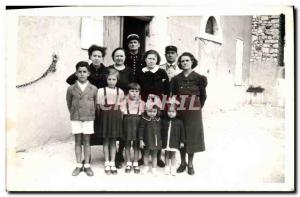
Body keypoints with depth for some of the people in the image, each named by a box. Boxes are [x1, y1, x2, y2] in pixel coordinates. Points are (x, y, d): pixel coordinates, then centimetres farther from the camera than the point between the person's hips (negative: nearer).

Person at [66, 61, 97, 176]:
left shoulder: (93, 89, -3)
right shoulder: (71, 89, -2)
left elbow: (95, 104, 5)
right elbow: (69, 103, 9)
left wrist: (92, 115, 6)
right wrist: (73, 114, 10)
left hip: (88, 118, 0)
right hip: (75, 118, 1)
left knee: (87, 141, 5)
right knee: (77, 141, 6)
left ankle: (87, 166, 13)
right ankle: (79, 166, 14)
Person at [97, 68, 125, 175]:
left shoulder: (120, 92, 1)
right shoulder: (101, 91, -5)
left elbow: (121, 107, 7)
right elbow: (99, 106, -2)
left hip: (116, 118, 2)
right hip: (105, 117, -1)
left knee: (113, 141, 7)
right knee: (106, 141, 5)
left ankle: (112, 163, 15)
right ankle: (107, 163, 15)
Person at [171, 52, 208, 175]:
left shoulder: (199, 78, -2)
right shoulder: (176, 79, 5)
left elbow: (203, 96, 4)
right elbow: (173, 95, 9)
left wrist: (198, 108, 6)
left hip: (194, 113, -2)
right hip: (180, 112, 2)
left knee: (192, 136, 3)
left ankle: (190, 164, 16)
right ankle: (183, 162, 21)